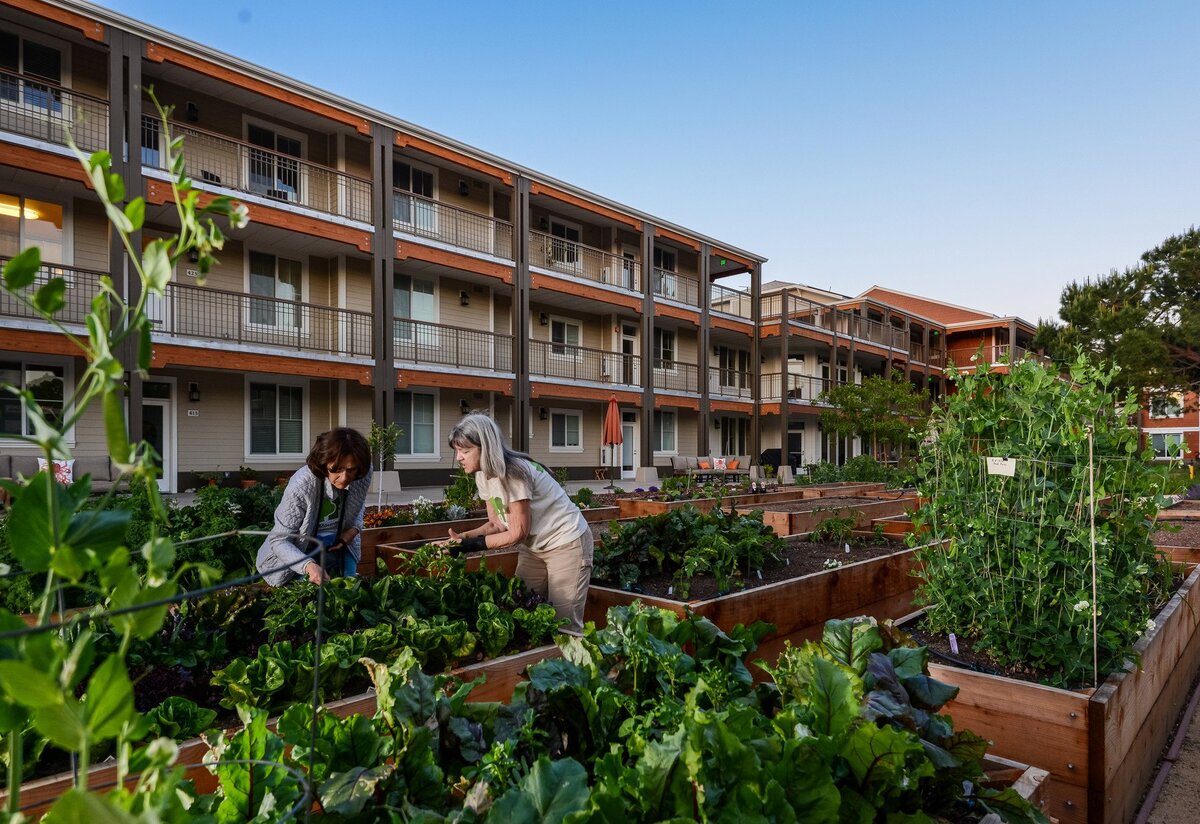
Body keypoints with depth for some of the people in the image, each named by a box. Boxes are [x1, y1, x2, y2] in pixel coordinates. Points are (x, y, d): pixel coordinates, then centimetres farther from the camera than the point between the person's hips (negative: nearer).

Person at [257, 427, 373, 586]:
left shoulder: (363, 474, -21)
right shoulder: (301, 486, -35)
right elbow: (279, 540, -27)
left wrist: (355, 527, -12)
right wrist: (308, 565, -44)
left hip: (339, 543, 4)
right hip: (301, 548, -3)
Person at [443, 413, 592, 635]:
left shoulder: (514, 473, -28)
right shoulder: (483, 476, -2)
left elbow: (518, 533, -22)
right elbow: (497, 524, 1)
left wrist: (474, 544, -23)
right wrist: (463, 537, -15)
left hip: (566, 543, -8)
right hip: (534, 546, 8)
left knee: (564, 623, -7)